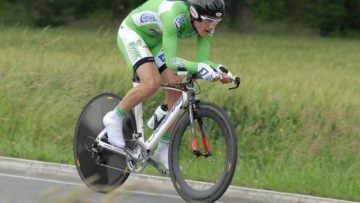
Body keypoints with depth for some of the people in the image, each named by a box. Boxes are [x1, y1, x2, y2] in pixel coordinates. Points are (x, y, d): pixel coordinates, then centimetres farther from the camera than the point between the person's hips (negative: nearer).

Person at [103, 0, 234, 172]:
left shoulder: (206, 24, -17)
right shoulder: (175, 15, -40)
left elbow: (202, 60, -15)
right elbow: (171, 61, -43)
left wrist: (218, 69, -35)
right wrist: (199, 67, -57)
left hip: (155, 40, 8)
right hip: (132, 33, -8)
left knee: (175, 88, -6)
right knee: (152, 82, -29)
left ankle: (163, 151, 4)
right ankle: (115, 118, -6)